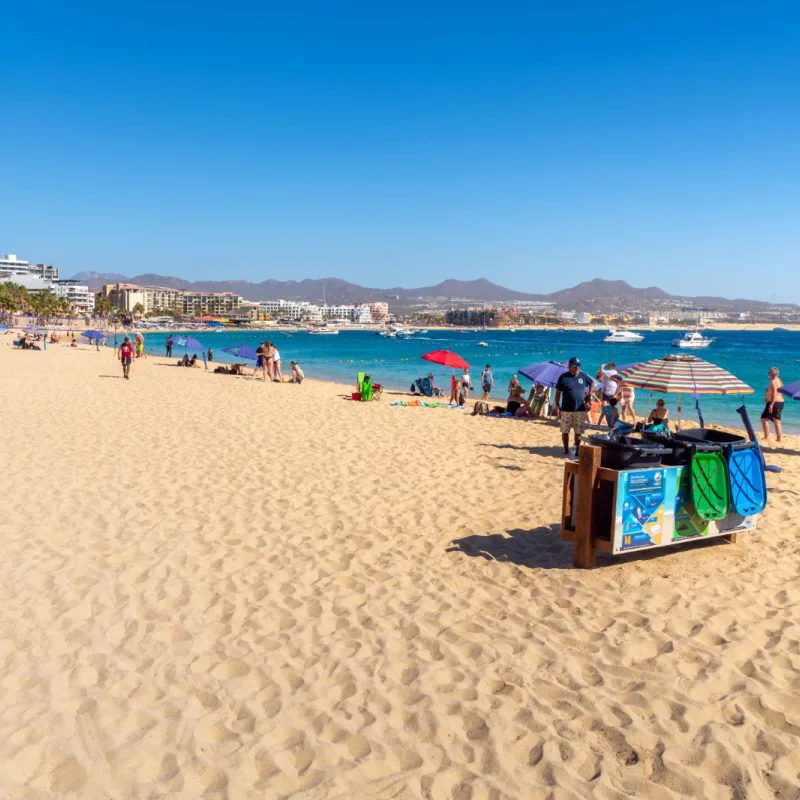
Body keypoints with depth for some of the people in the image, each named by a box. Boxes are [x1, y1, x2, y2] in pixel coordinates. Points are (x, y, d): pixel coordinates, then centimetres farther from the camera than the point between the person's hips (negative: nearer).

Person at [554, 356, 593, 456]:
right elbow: (558, 393, 1)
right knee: (565, 431, 2)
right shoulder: (563, 377, -2)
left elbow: (591, 383, 24)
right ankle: (566, 450, 12)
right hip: (566, 409, -2)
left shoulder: (583, 376, 5)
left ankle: (577, 450, 15)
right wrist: (557, 407, -3)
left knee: (578, 432, 5)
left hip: (580, 410, 2)